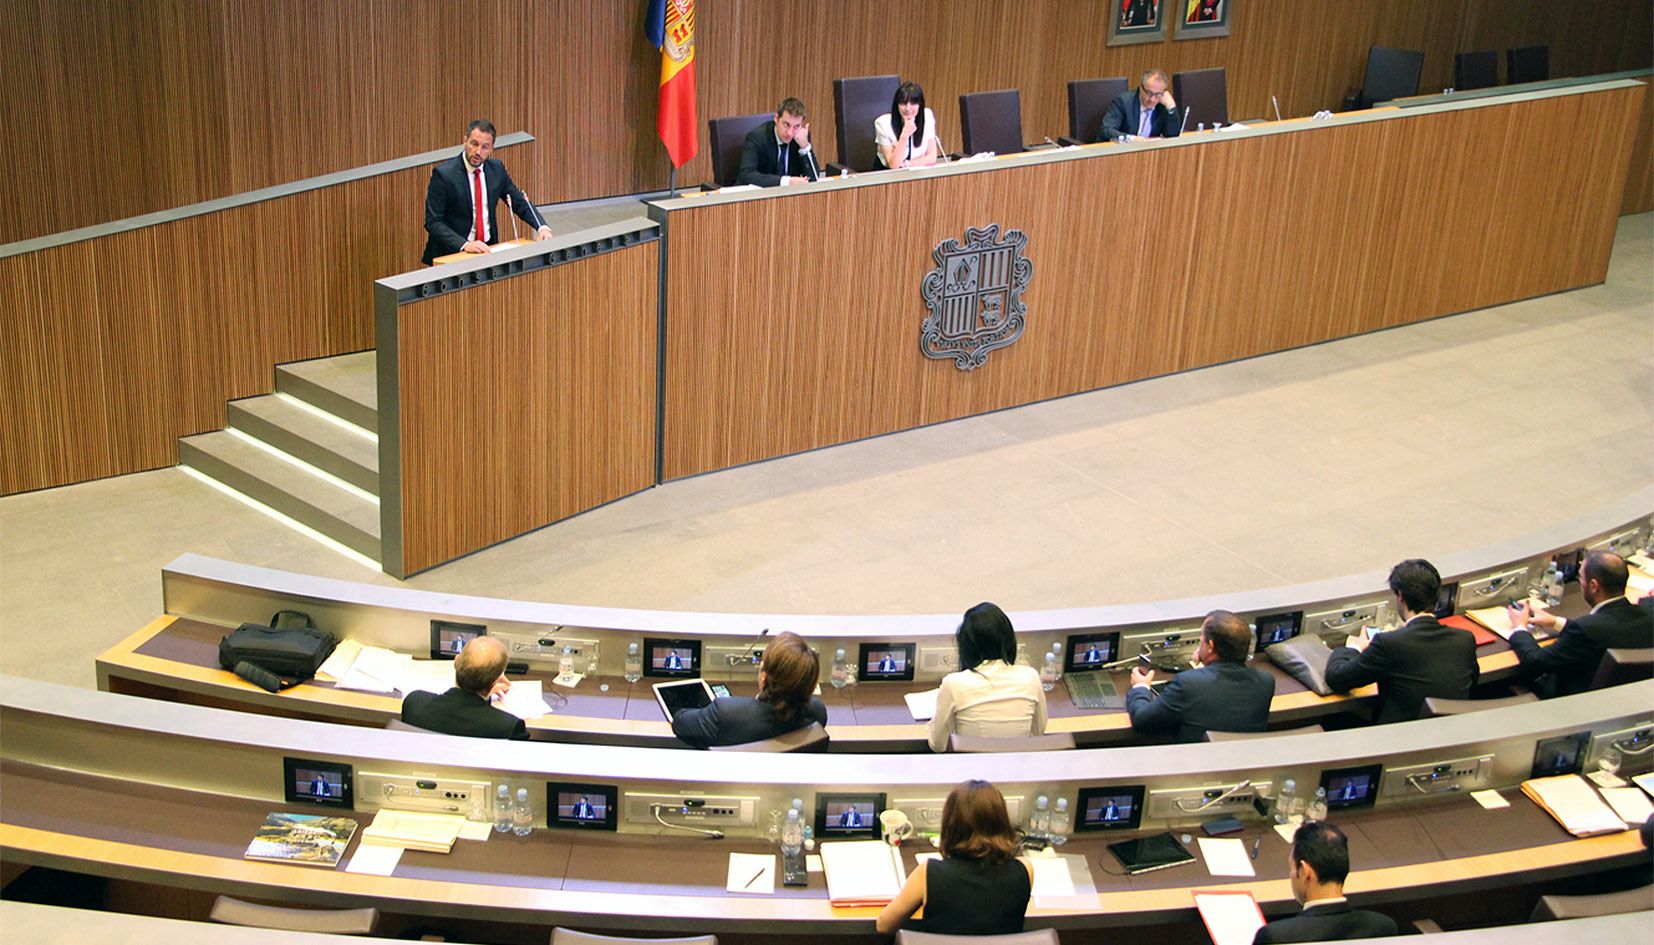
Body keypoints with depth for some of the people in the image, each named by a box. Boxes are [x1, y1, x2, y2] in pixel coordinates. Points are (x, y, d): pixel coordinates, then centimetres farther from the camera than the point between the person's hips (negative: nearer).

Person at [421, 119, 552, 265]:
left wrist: (542, 227, -5)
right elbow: (433, 222, -13)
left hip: (487, 248, 4)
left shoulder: (496, 169, 6)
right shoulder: (443, 174, -10)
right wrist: (464, 245, -26)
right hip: (451, 255, -4)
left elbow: (520, 203, 14)